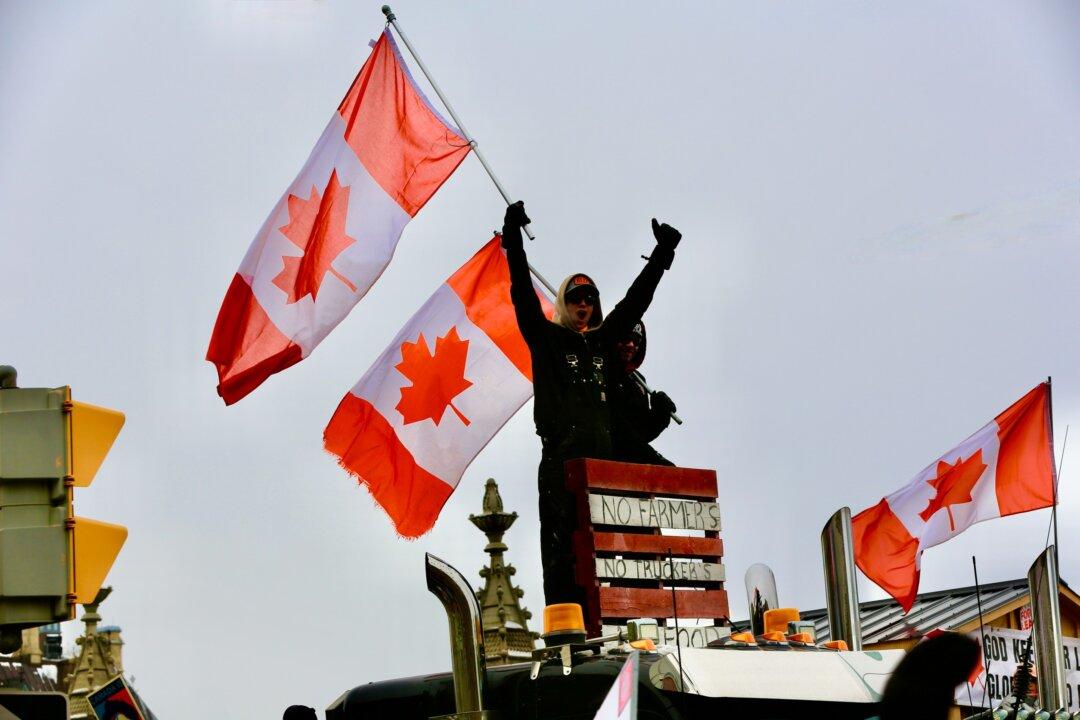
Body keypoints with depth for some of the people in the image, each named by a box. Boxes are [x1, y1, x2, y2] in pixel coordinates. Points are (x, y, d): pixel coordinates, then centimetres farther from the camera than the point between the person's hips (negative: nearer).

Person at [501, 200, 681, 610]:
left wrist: (662, 255, 22)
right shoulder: (546, 337, 11)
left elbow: (635, 301, 25)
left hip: (601, 449, 5)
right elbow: (523, 294, 1)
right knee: (562, 534, -11)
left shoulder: (600, 340, 23)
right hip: (562, 450, -5)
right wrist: (513, 240, -9)